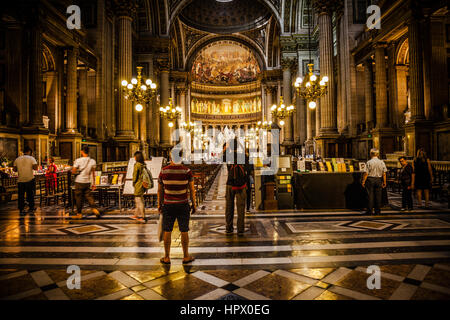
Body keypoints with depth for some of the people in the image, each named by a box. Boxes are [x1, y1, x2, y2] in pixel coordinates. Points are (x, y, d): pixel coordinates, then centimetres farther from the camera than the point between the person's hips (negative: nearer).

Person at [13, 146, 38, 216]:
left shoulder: (17, 159, 6)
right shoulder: (31, 158, -5)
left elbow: (14, 169, 8)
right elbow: (35, 168, -16)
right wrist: (31, 167, 4)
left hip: (20, 180, 3)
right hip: (30, 179, -2)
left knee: (21, 195, 9)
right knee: (31, 195, 9)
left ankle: (21, 210, 10)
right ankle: (31, 209, 14)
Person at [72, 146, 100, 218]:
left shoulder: (78, 160, -12)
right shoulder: (92, 161, -1)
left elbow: (73, 172, -12)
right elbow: (93, 173, 4)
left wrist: (77, 172, 11)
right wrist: (94, 183, 9)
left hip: (79, 182, -3)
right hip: (87, 182, 3)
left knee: (78, 198, 8)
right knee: (89, 196, 10)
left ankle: (79, 214, 17)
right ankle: (95, 209, -8)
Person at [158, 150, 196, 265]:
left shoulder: (163, 171, -6)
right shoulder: (187, 171, -10)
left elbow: (160, 190, 1)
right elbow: (192, 189, -6)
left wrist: (159, 205, 12)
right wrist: (193, 204, 4)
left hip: (168, 205, 1)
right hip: (183, 205, -1)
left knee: (167, 231, 12)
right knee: (184, 231, 11)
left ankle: (167, 257, 22)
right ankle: (186, 256, 21)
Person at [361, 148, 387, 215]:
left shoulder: (369, 162, -8)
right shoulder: (381, 162, 2)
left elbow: (366, 173, -10)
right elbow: (384, 173, 2)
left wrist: (363, 181, -2)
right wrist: (384, 182, 9)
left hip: (370, 179, -3)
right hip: (379, 180, 3)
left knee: (370, 195, 2)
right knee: (378, 196, 8)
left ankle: (370, 211, 5)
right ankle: (378, 211, 13)